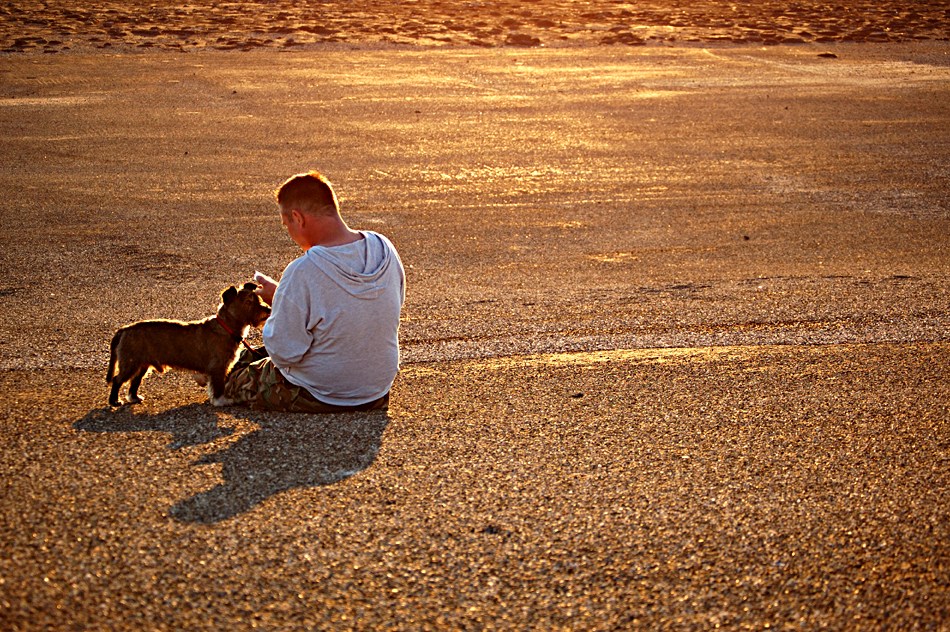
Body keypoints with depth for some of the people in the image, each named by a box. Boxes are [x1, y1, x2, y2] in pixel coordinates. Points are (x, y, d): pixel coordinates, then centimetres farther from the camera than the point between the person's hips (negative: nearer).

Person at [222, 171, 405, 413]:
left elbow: (284, 353, -24)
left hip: (316, 398, -6)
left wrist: (277, 300, -6)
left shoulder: (302, 273, -29)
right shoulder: (385, 250, -10)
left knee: (235, 378, 23)